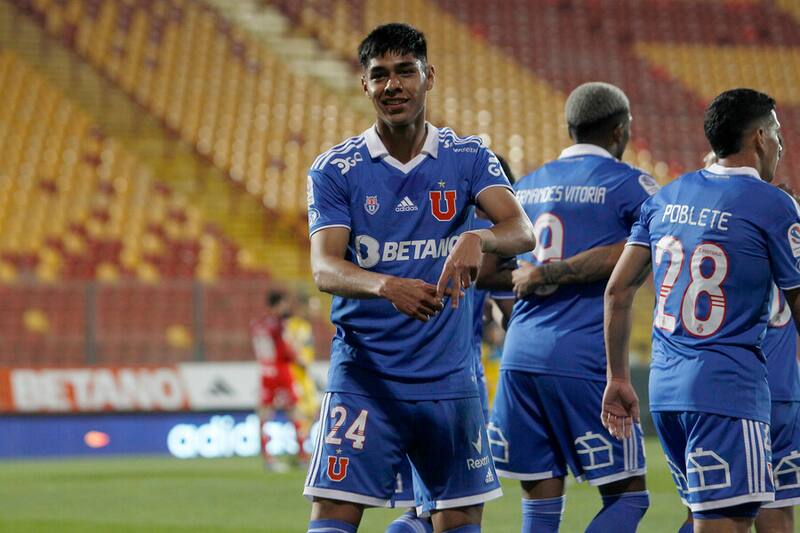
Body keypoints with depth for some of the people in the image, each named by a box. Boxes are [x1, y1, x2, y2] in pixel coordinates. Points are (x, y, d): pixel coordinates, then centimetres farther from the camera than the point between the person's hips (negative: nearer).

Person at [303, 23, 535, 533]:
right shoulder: (336, 169, -1)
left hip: (450, 377, 2)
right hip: (364, 373, -2)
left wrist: (477, 238, -35)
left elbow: (522, 232, -12)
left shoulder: (468, 157, 3)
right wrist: (386, 287, -34)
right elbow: (324, 267, -13)